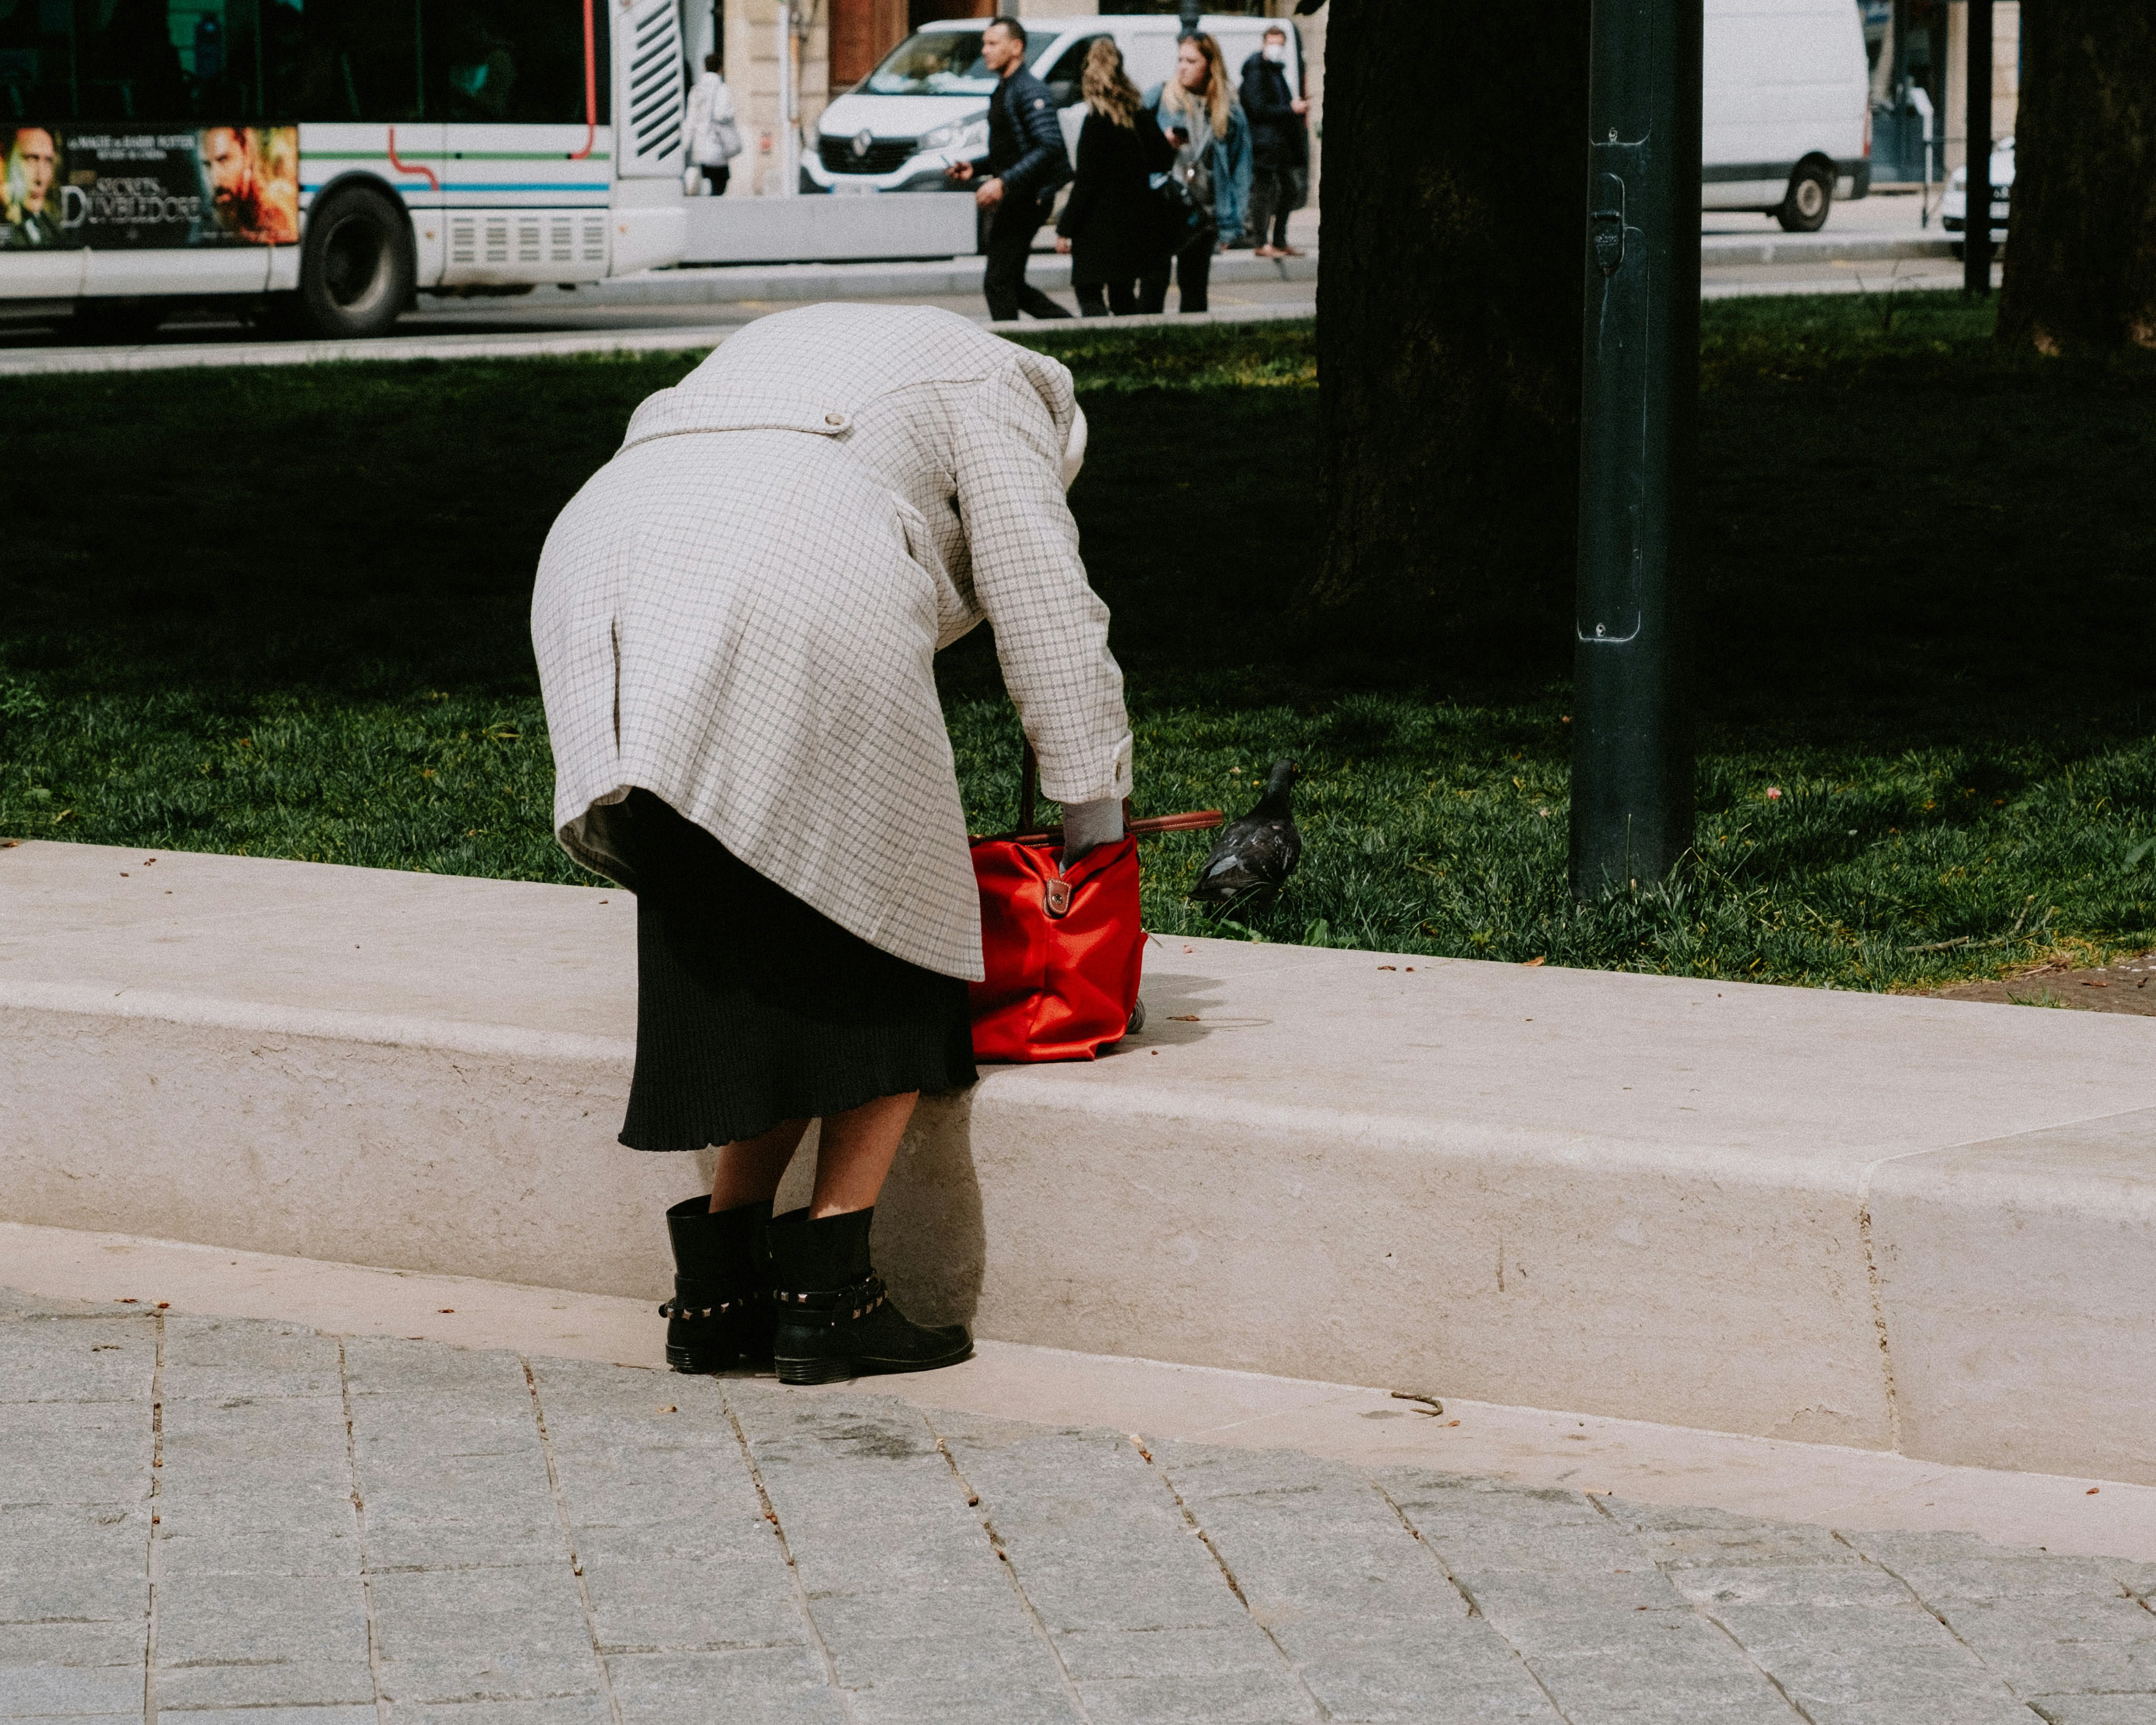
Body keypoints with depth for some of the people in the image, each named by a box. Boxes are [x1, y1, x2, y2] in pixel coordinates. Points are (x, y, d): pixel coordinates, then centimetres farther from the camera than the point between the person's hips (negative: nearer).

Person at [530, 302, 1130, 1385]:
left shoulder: (795, 354, 40)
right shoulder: (992, 389, 19)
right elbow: (1045, 612, 13)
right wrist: (1095, 826, 19)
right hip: (790, 592, -7)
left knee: (738, 952, 16)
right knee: (887, 949, 5)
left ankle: (716, 1291, 11)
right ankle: (827, 1290, 0)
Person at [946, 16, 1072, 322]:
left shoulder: (1030, 91, -13)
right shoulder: (1003, 92, 19)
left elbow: (1049, 147, -24)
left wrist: (1004, 183, -27)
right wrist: (975, 169, 11)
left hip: (1028, 198, -10)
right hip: (1013, 202, 10)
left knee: (999, 282, -9)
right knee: (1012, 286, 13)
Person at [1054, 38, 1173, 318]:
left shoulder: (1097, 119, -14)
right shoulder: (1138, 113, 6)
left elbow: (1086, 180, -15)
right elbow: (1163, 160, 11)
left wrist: (1065, 229, -10)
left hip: (1101, 226, -7)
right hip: (1136, 221, 7)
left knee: (1089, 295, -2)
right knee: (1123, 296, 16)